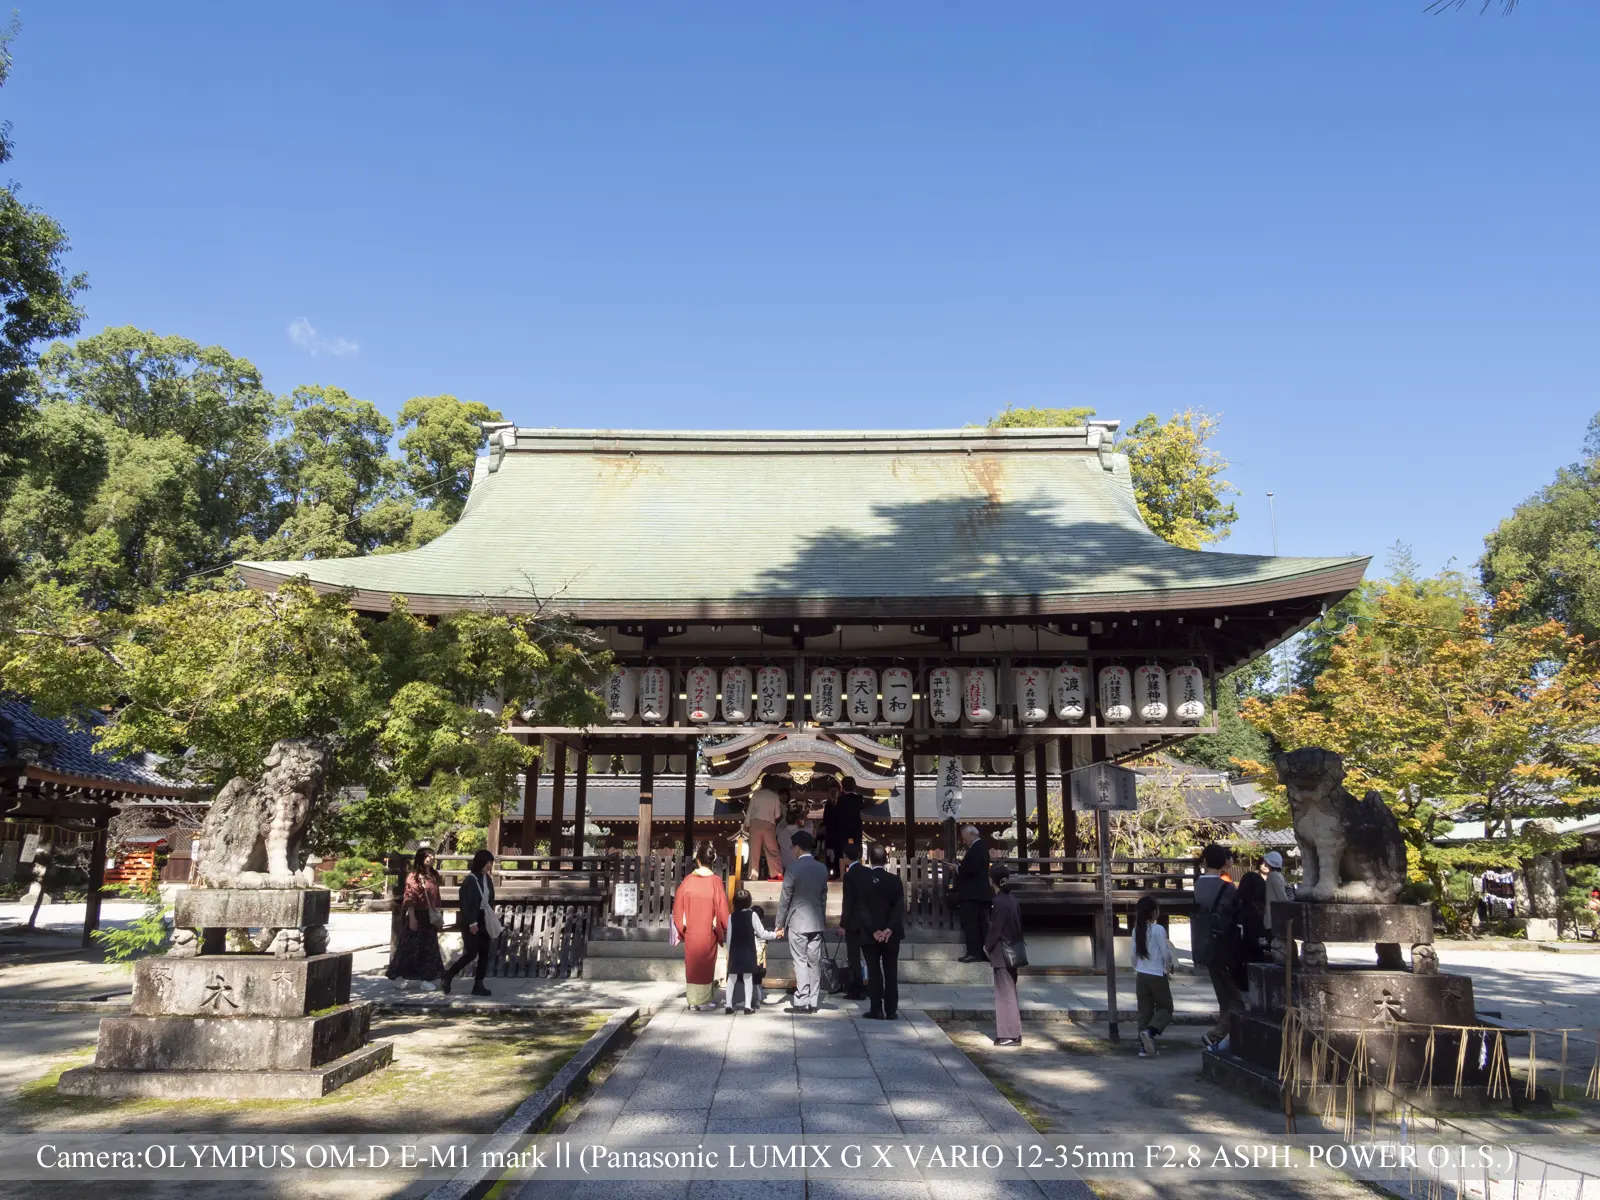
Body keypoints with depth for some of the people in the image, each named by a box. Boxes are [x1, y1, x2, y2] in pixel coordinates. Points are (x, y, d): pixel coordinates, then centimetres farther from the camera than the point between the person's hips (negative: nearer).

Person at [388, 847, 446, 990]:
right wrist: (412, 918, -18)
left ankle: (429, 978, 18)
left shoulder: (434, 875, 10)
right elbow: (409, 899, -14)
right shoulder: (413, 876, -11)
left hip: (430, 917, 7)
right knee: (410, 946, 0)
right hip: (416, 916, -7)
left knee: (429, 947, 10)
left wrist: (439, 916, 12)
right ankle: (400, 977, 10)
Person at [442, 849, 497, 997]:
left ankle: (478, 985, 9)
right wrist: (471, 923, -18)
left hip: (484, 921, 7)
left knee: (484, 954, 4)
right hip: (471, 922, -7)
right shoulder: (469, 881, -14)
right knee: (471, 953, -6)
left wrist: (492, 920, 10)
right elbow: (465, 904, -15)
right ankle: (448, 975, 14)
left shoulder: (487, 879, 7)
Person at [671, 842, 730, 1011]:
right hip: (708, 932, -2)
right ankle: (704, 1001, 13)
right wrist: (723, 930, 3)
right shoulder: (715, 881, -11)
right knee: (706, 964, 10)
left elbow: (678, 907, 0)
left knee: (692, 964, 11)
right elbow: (721, 908, -9)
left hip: (690, 932, 2)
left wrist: (681, 928, 11)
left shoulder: (688, 880, -5)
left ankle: (693, 1002, 14)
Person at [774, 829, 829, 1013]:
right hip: (817, 922, 5)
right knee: (815, 962, 9)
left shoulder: (793, 869, -12)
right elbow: (823, 897, 11)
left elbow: (784, 900, -8)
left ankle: (802, 1003, -3)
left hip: (797, 923, -5)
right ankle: (814, 1002, 12)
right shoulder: (822, 869, 5)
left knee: (801, 963, -2)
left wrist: (780, 925, -1)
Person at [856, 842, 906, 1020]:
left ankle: (876, 1010, 4)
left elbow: (861, 909, -10)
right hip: (891, 935, 1)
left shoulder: (862, 880, -6)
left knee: (873, 973, 5)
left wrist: (873, 930, -11)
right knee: (891, 973, 7)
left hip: (870, 935, -1)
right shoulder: (895, 880, -4)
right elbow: (900, 908, -11)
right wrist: (889, 929, -13)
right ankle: (891, 1011, 7)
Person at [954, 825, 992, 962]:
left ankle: (973, 952, -7)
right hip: (981, 893, 10)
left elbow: (972, 869, -25)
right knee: (982, 923, 9)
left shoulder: (975, 849, -16)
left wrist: (957, 869, -11)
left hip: (972, 893, -10)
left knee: (970, 923, -6)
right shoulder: (981, 846, 16)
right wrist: (960, 867, 11)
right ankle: (984, 952, 10)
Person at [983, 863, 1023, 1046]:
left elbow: (995, 928, -17)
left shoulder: (1000, 902, -18)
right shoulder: (1011, 899, 7)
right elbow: (1018, 926, 12)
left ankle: (1011, 1034, 3)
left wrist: (987, 946, -3)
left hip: (1002, 953, -8)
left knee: (1005, 993, -1)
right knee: (1009, 991, 15)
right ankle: (1012, 1032, 21)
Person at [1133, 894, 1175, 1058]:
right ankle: (1150, 1031, -13)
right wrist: (1169, 966, 10)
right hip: (1157, 975, -5)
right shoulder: (1159, 929, -13)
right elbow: (1166, 954, -10)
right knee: (1165, 1007, 10)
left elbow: (1134, 955, 8)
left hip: (1141, 975, 5)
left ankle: (1144, 1046, 7)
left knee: (1144, 1011, 10)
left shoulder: (1136, 930, 3)